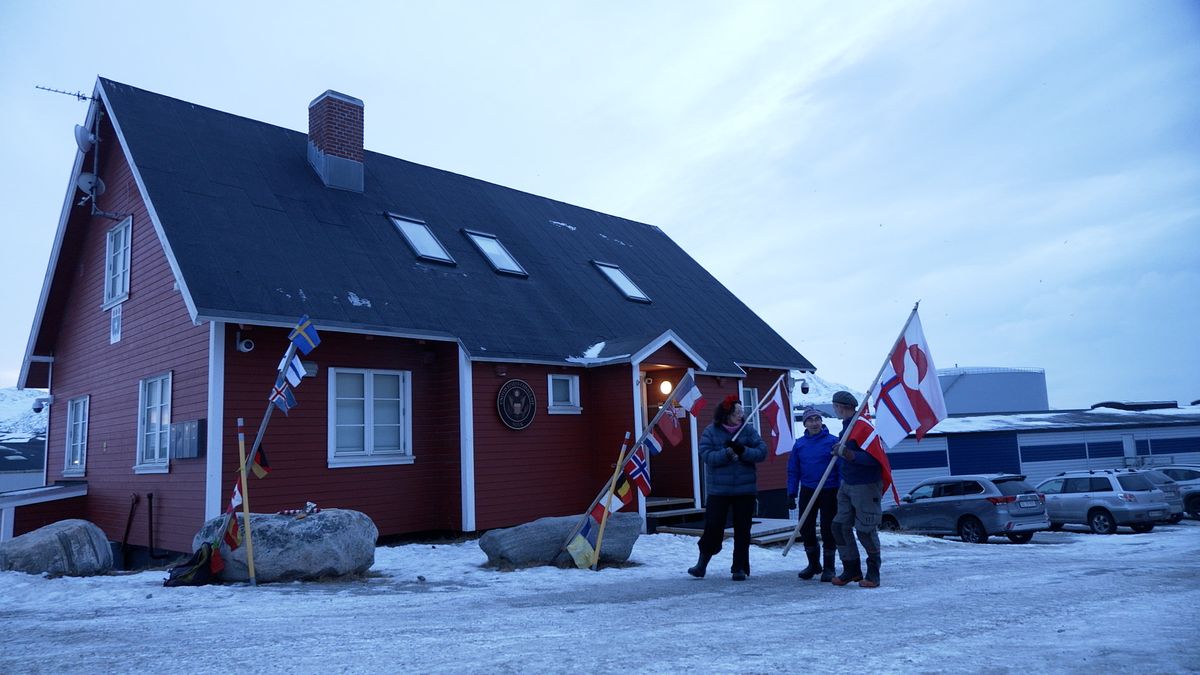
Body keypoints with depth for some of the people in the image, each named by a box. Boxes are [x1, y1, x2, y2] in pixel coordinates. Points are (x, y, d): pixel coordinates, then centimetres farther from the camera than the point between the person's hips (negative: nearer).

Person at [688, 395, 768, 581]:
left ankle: (740, 568, 19)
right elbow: (707, 456, -13)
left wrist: (743, 451, -21)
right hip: (718, 489, -2)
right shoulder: (711, 431, -4)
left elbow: (762, 452, -5)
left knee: (742, 530, 7)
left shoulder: (748, 430, -1)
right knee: (713, 526, 0)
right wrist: (727, 452, -25)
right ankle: (702, 563, 18)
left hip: (745, 489, 2)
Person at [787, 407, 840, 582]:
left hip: (829, 491, -3)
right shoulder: (799, 444, 4)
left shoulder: (833, 441, -6)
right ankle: (813, 564, 27)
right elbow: (793, 471, 8)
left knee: (828, 529, 1)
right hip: (807, 492, 4)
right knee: (805, 529, 7)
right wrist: (791, 494, 4)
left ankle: (828, 567, 17)